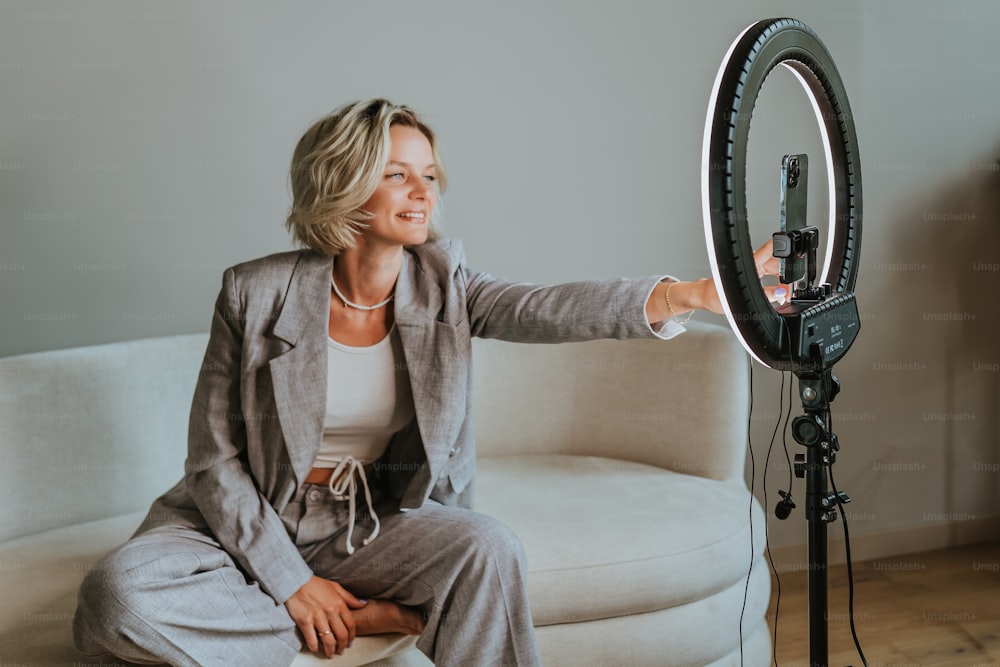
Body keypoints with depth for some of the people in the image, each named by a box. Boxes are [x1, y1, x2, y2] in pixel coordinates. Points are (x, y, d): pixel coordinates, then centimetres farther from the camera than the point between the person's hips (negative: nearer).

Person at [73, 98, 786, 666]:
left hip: (377, 519, 1)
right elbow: (214, 457, -9)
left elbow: (552, 309, -22)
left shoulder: (442, 281, -3)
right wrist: (291, 583, -17)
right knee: (119, 593, -29)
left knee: (489, 548, -30)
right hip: (251, 522, -1)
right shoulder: (258, 293, -11)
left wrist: (694, 293, -39)